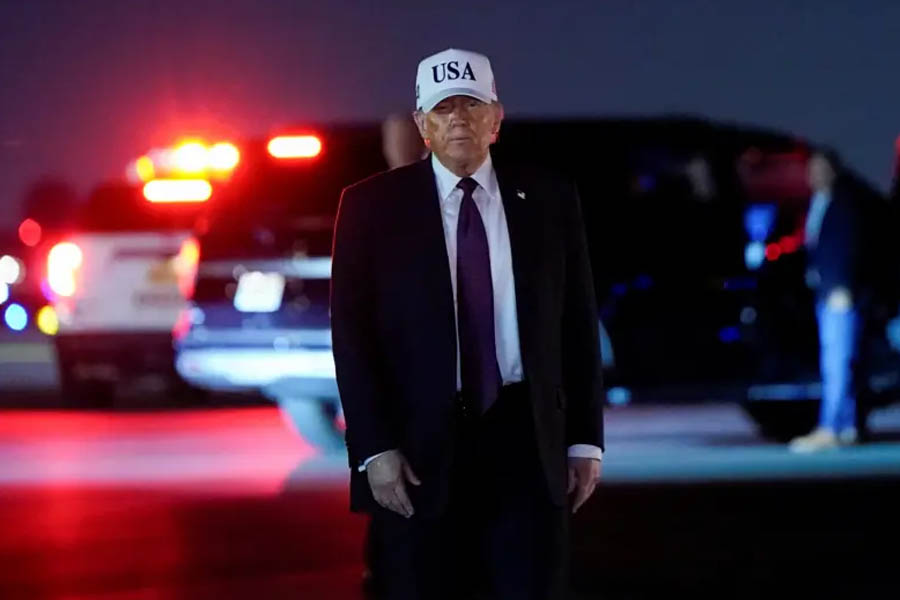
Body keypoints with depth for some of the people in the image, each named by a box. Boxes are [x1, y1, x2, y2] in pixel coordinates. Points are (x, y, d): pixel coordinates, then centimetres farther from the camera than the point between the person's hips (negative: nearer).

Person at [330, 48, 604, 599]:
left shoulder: (549, 199, 6)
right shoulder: (372, 205, 0)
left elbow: (579, 324, 8)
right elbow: (352, 333, -3)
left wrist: (585, 439, 4)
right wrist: (374, 448, -11)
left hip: (525, 436, 1)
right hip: (419, 442, -1)